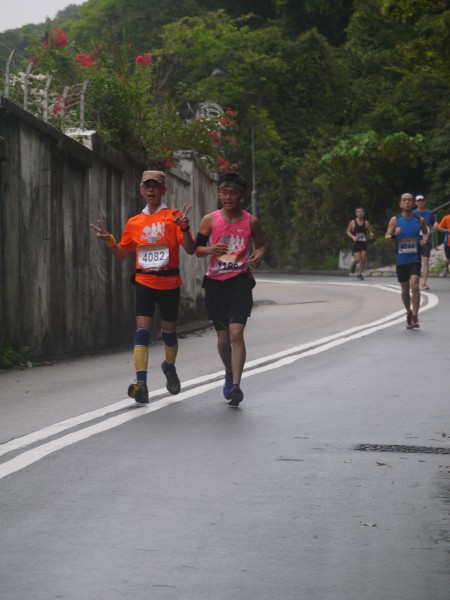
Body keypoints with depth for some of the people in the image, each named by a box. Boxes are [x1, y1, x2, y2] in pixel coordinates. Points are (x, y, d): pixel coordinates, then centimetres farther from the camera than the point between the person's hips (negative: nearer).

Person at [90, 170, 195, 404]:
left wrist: (184, 228, -23)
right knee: (142, 330, -12)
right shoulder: (134, 222, 8)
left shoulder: (172, 217, -1)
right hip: (144, 282, 1)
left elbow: (190, 250, -8)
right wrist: (109, 241, -1)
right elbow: (122, 254, 17)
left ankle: (169, 366, 42)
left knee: (169, 331, 11)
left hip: (169, 282, -1)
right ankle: (141, 384, -21)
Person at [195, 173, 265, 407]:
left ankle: (235, 386, -21)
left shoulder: (250, 221, 3)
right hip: (216, 282, 2)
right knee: (223, 337, 9)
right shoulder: (210, 220, 2)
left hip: (240, 280, -2)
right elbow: (196, 248, 5)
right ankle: (229, 374, 36)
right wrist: (210, 250, -17)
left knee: (236, 333, -17)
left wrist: (258, 256, -7)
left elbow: (260, 245, 16)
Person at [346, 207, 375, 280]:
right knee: (357, 259, -11)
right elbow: (348, 231, 5)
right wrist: (352, 237, -13)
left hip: (363, 243, 2)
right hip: (355, 243, -2)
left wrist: (371, 235, -10)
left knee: (363, 259, -8)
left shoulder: (366, 223, 7)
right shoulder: (353, 222, 2)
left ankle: (360, 274, 5)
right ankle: (353, 265, 26)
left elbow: (369, 231, 13)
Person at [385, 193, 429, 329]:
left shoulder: (420, 220, 2)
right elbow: (386, 238, -3)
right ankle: (409, 313, 30)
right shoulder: (395, 220, 0)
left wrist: (425, 240, 0)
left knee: (414, 286, -18)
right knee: (405, 290, 9)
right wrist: (394, 235, -25)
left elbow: (425, 232, 22)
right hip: (401, 260, 1)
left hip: (415, 259, -1)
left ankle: (415, 316, -14)